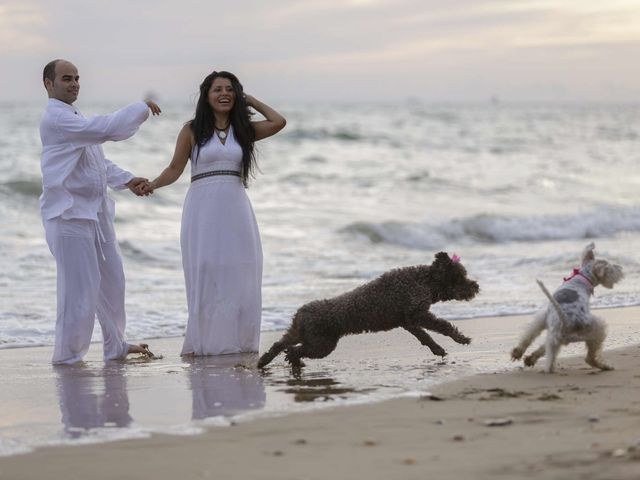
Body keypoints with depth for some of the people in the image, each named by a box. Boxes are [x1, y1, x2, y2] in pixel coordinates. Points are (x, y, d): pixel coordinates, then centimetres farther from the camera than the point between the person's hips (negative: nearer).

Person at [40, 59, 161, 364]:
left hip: (95, 211, 10)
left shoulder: (74, 118, 18)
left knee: (112, 281, 15)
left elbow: (97, 160, 23)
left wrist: (126, 180, 8)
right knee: (80, 288, -7)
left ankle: (115, 346, 27)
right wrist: (142, 108, -15)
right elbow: (106, 129, -24)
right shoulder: (56, 118, -15)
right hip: (69, 213, -10)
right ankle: (67, 355, 5)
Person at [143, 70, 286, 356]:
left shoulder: (243, 130, 12)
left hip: (235, 208, 3)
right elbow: (175, 169, 2)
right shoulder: (192, 131, 3)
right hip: (202, 208, -3)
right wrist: (152, 185, -15)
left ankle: (237, 339, 6)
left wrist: (251, 101, 11)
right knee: (205, 275, -3)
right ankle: (204, 341, 1)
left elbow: (278, 122, 3)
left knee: (238, 276, 1)